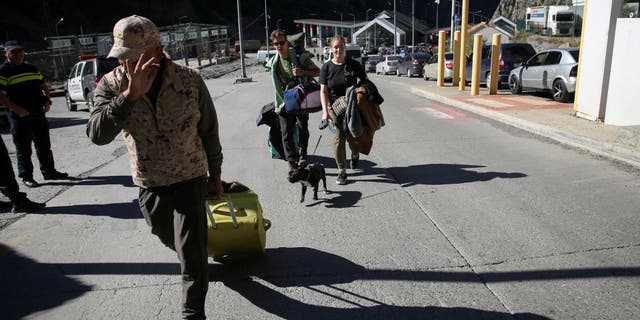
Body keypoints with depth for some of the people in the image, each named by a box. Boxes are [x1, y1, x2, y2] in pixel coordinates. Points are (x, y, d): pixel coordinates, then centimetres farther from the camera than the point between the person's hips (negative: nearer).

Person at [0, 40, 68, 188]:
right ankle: (26, 177, 10)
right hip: (20, 116, -6)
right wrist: (16, 108, -21)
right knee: (23, 149, 2)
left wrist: (47, 101, 6)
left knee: (44, 145, 14)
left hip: (39, 113, 6)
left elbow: (43, 85, 22)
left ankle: (49, 171, 24)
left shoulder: (32, 68, 14)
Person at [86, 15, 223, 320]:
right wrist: (130, 95, -40)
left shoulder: (190, 80, -16)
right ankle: (191, 260, 59)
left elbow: (209, 131, -4)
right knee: (167, 235, 26)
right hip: (148, 182, 3)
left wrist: (215, 174, 4)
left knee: (191, 251, -5)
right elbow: (97, 134, -29)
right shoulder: (111, 85, -13)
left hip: (190, 177, -3)